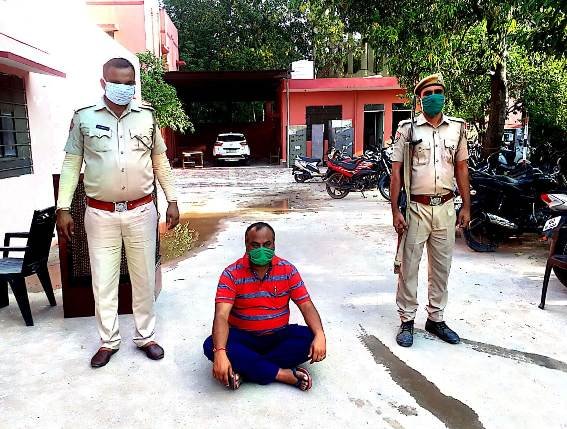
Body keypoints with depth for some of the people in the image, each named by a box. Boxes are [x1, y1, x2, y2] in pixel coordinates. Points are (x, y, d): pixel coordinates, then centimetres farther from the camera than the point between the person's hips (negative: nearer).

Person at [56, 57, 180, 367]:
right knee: (103, 280, 8)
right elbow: (71, 164, 2)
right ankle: (108, 341, 25)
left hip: (141, 211, 1)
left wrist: (172, 200, 3)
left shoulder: (147, 116, 3)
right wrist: (63, 208, -2)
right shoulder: (84, 117, -1)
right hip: (101, 214, -1)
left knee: (144, 277, 10)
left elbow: (160, 161, 8)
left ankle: (145, 336, 26)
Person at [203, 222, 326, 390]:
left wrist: (319, 335, -28)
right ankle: (285, 374, -29)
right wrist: (220, 352, -39)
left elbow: (306, 306, -9)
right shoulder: (232, 274, -13)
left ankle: (246, 369, -23)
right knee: (211, 346, -30)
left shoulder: (287, 270, -6)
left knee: (310, 339, -26)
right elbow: (221, 315, -22)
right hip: (243, 337, -1)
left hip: (279, 336, 2)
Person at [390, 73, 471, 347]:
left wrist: (466, 206, 8)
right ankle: (407, 321, 17)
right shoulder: (408, 129, -2)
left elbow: (461, 169, 12)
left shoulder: (457, 128, 8)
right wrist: (395, 210, -10)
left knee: (441, 266, 12)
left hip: (446, 208, 4)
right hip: (416, 208, -3)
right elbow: (396, 171, -4)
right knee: (409, 266, 3)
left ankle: (436, 319, 26)